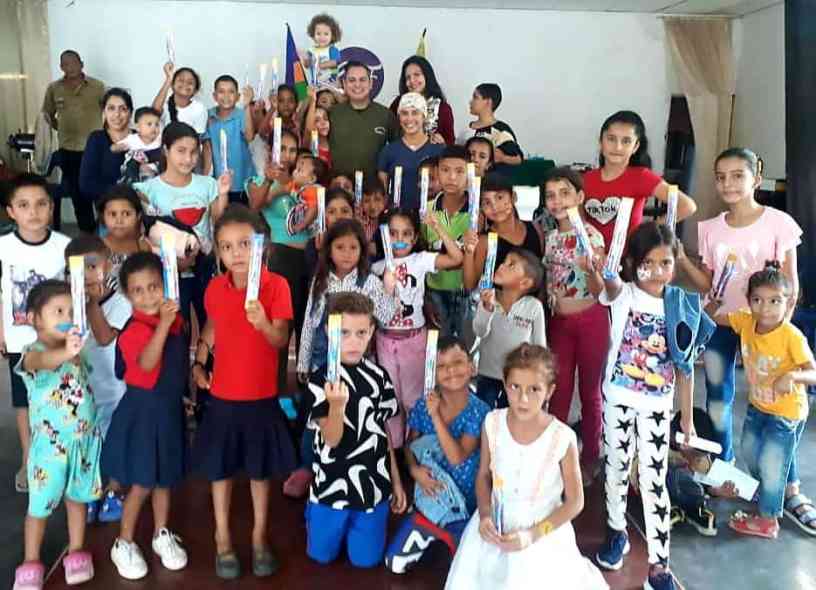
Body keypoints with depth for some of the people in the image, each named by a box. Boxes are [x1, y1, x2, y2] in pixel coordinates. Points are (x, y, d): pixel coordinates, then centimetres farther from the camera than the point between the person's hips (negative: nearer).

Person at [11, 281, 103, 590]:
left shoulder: (74, 348, 2)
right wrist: (65, 353, -64)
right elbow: (44, 361, -44)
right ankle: (31, 563, 24)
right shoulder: (33, 352, -18)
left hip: (83, 438, 5)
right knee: (40, 504, 7)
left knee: (77, 497, 17)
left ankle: (76, 553, 32)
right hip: (51, 443, -5)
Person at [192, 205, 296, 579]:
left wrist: (264, 323, -39)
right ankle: (223, 540, 28)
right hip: (222, 395, 3)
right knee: (220, 469, 12)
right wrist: (198, 362, 7)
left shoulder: (276, 285, -14)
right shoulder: (215, 288, -3)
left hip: (261, 396, -2)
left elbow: (281, 340, -20)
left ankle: (259, 538, 29)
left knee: (260, 470, 12)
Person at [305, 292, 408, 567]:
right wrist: (337, 404, -39)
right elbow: (331, 438, -20)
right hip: (333, 485, -2)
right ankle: (313, 512, 41)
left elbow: (382, 431, 7)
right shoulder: (322, 379, -14)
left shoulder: (378, 375, -2)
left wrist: (396, 481, 10)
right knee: (322, 556, 13)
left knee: (366, 559, 12)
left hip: (374, 485, 3)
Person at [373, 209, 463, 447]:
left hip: (414, 337, -3)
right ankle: (392, 446, 27)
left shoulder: (421, 260, -7)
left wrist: (438, 229, -22)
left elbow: (457, 259, -20)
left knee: (413, 396, 9)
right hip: (385, 338, 3)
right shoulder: (379, 265, 2)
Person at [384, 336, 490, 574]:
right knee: (394, 564, 2)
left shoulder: (479, 411, -20)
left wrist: (436, 415, -29)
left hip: (465, 501, -3)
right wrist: (415, 469, -16)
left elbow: (457, 457, -27)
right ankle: (433, 531, 26)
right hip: (430, 497, 3)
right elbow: (410, 445, 5)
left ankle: (445, 531, 22)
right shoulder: (423, 405, -8)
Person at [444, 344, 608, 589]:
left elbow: (574, 502, -10)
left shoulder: (562, 438, -22)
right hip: (496, 527, 3)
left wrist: (532, 535, -18)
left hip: (543, 535, -3)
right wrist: (484, 515, -12)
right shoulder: (492, 423, -12)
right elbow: (484, 474, 3)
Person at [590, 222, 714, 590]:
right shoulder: (623, 295, -8)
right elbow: (613, 289, -35)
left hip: (657, 406, 1)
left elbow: (685, 366, 2)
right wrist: (603, 277, -59)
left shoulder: (683, 306, -3)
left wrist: (687, 416, 4)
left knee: (654, 480, 2)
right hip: (618, 398, 0)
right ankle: (617, 533, 37)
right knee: (617, 468, 14)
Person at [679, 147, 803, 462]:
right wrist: (682, 259, -10)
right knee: (717, 398, 12)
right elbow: (706, 285, 4)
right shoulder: (710, 228, 2)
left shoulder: (779, 223, -9)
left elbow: (790, 285, -4)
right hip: (719, 324, 4)